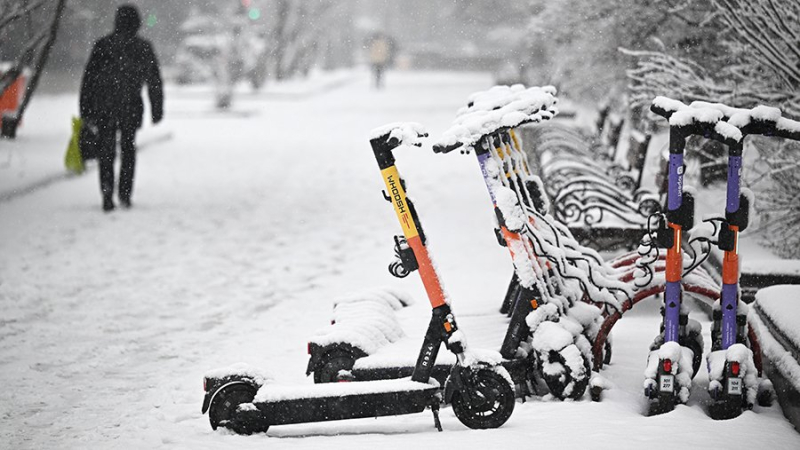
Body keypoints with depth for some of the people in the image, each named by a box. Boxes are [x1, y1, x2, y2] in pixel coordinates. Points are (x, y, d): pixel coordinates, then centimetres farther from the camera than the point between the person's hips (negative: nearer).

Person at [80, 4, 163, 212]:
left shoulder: (102, 45, -3)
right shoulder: (144, 47, -2)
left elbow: (89, 79, -1)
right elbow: (154, 81, 4)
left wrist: (85, 109, 5)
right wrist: (157, 110, 12)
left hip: (104, 108, -1)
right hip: (131, 107, 1)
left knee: (106, 152, 8)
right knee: (128, 148, 19)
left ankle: (107, 197, -4)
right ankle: (125, 193, 10)